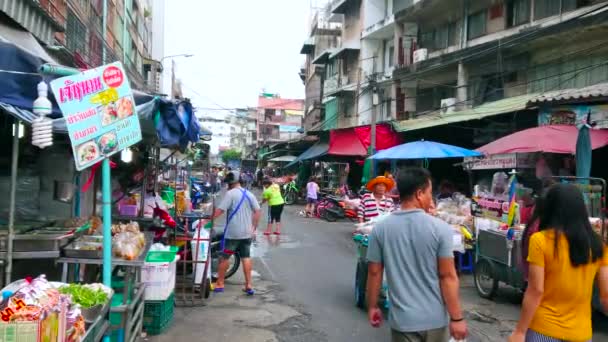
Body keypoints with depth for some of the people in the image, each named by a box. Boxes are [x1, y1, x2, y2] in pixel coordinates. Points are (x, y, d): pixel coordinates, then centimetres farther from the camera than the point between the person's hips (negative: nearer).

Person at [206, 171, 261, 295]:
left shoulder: (230, 193, -11)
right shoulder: (249, 194, 8)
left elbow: (220, 210, -17)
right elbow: (257, 212, 7)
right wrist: (254, 228, 13)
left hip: (233, 232, -6)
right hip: (247, 232, 6)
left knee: (224, 257, 7)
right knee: (246, 257, 10)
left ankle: (220, 284, 15)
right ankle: (249, 285, 8)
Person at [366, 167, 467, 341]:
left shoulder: (380, 229, -6)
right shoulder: (440, 228, -13)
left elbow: (374, 272, -1)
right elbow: (448, 276, -12)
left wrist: (372, 307, 12)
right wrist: (457, 318, -5)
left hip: (402, 319, 1)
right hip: (435, 318, 0)